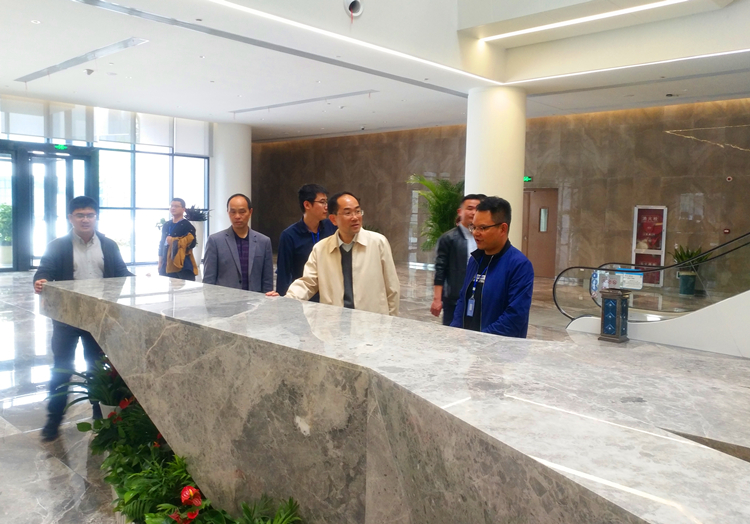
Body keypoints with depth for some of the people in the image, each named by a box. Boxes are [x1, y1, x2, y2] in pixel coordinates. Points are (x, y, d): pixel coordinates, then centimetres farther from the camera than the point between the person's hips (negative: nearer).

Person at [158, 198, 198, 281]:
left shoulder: (187, 226, -5)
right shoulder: (166, 225, 15)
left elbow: (191, 243, -17)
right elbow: (162, 243, 18)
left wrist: (173, 241, -12)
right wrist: (160, 263, 12)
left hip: (183, 266, -6)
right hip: (166, 266, 6)